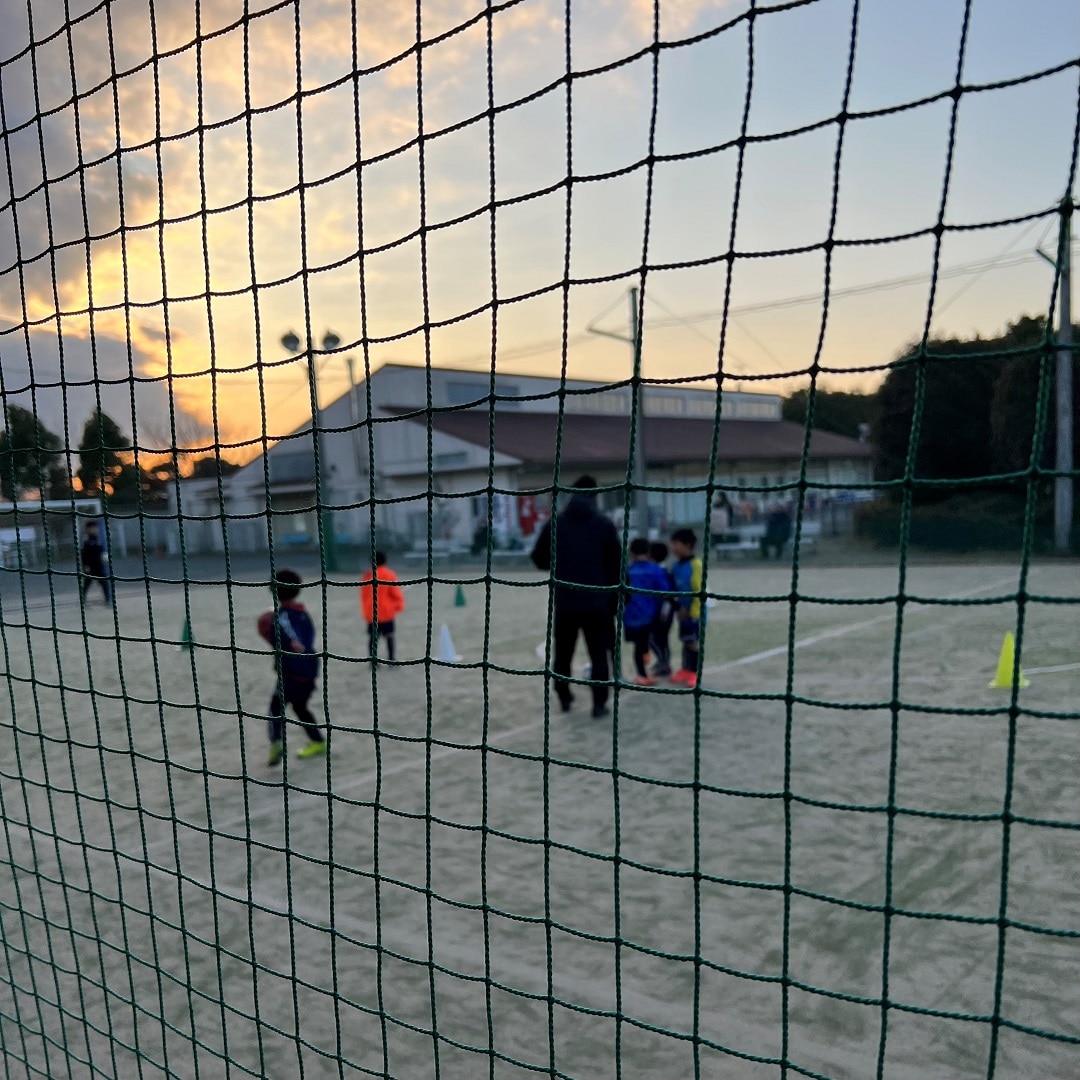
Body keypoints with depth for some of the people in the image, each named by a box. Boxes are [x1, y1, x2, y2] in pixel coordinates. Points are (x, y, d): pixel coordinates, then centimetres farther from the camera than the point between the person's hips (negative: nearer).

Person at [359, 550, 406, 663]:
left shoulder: (367, 576, 4)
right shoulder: (389, 575, -6)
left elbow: (364, 595, 11)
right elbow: (396, 592, -6)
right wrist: (399, 606, 9)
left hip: (370, 613, 3)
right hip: (387, 612, -3)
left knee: (373, 637, 6)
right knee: (389, 636, 6)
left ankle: (373, 661, 3)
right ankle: (391, 660, 5)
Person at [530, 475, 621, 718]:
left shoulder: (554, 524, 2)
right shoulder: (604, 524, -3)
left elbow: (538, 559, 5)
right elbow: (617, 564, -3)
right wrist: (613, 594, 10)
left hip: (564, 601, 2)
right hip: (597, 601, -2)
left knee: (563, 652, 16)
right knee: (599, 654, 7)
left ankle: (564, 698, 25)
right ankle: (599, 704, 5)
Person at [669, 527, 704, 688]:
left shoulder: (696, 564, -16)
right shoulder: (677, 565, 5)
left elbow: (699, 590, -16)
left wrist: (690, 610, -16)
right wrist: (677, 606, 6)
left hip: (694, 611, -6)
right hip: (682, 611, 7)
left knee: (694, 642, 0)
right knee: (685, 640, 14)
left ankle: (695, 673, 9)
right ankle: (685, 670, 24)